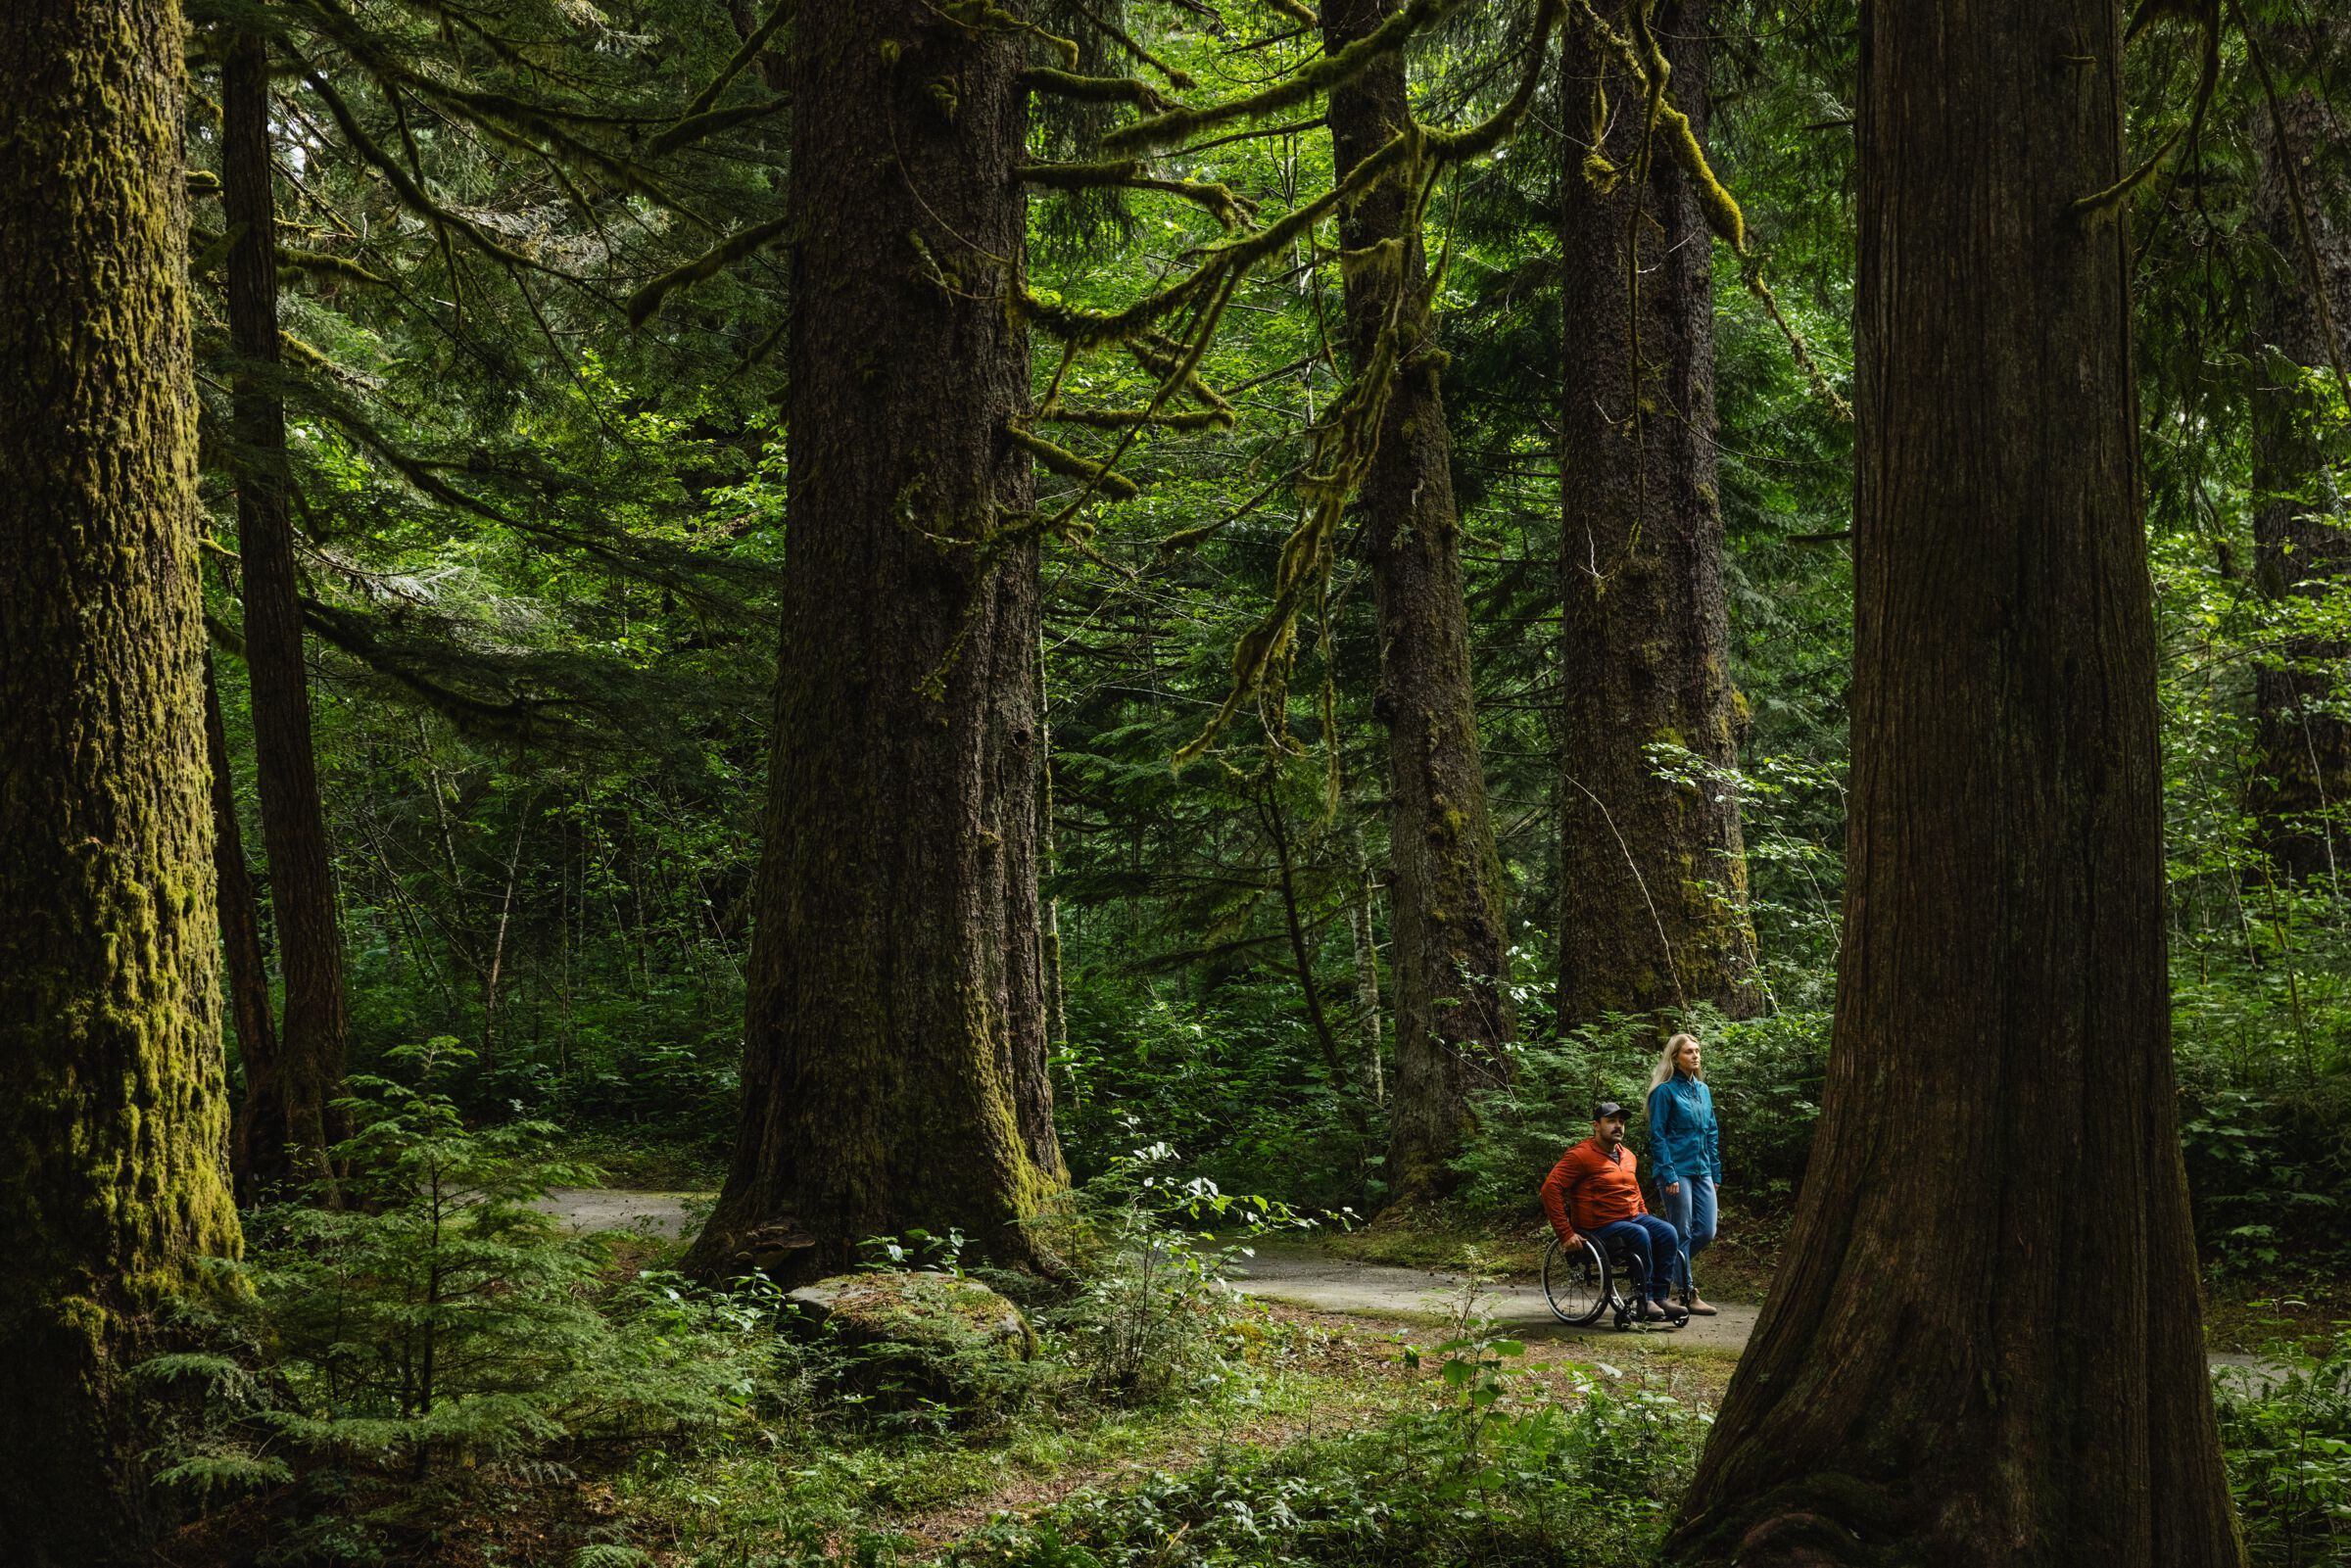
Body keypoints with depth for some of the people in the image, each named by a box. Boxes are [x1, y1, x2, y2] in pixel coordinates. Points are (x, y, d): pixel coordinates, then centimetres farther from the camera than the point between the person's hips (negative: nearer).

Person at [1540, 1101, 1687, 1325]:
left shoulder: (1628, 1157, 16)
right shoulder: (1581, 1155, -10)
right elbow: (1550, 1187, -18)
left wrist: (1646, 1218, 18)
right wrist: (1565, 1233, -21)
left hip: (1633, 1217, 8)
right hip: (1599, 1227, -8)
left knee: (1667, 1233, -17)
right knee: (1639, 1235, -31)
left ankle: (1661, 1297, -16)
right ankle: (1644, 1300, -22)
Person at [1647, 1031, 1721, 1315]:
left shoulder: (1703, 1090, 14)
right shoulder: (1665, 1091, -7)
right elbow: (1657, 1135, -9)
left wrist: (1716, 1172, 14)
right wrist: (1669, 1174, -15)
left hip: (1702, 1172, 7)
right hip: (1677, 1171, -7)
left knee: (1706, 1231, 4)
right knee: (1682, 1233, -2)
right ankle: (1688, 1294, 4)